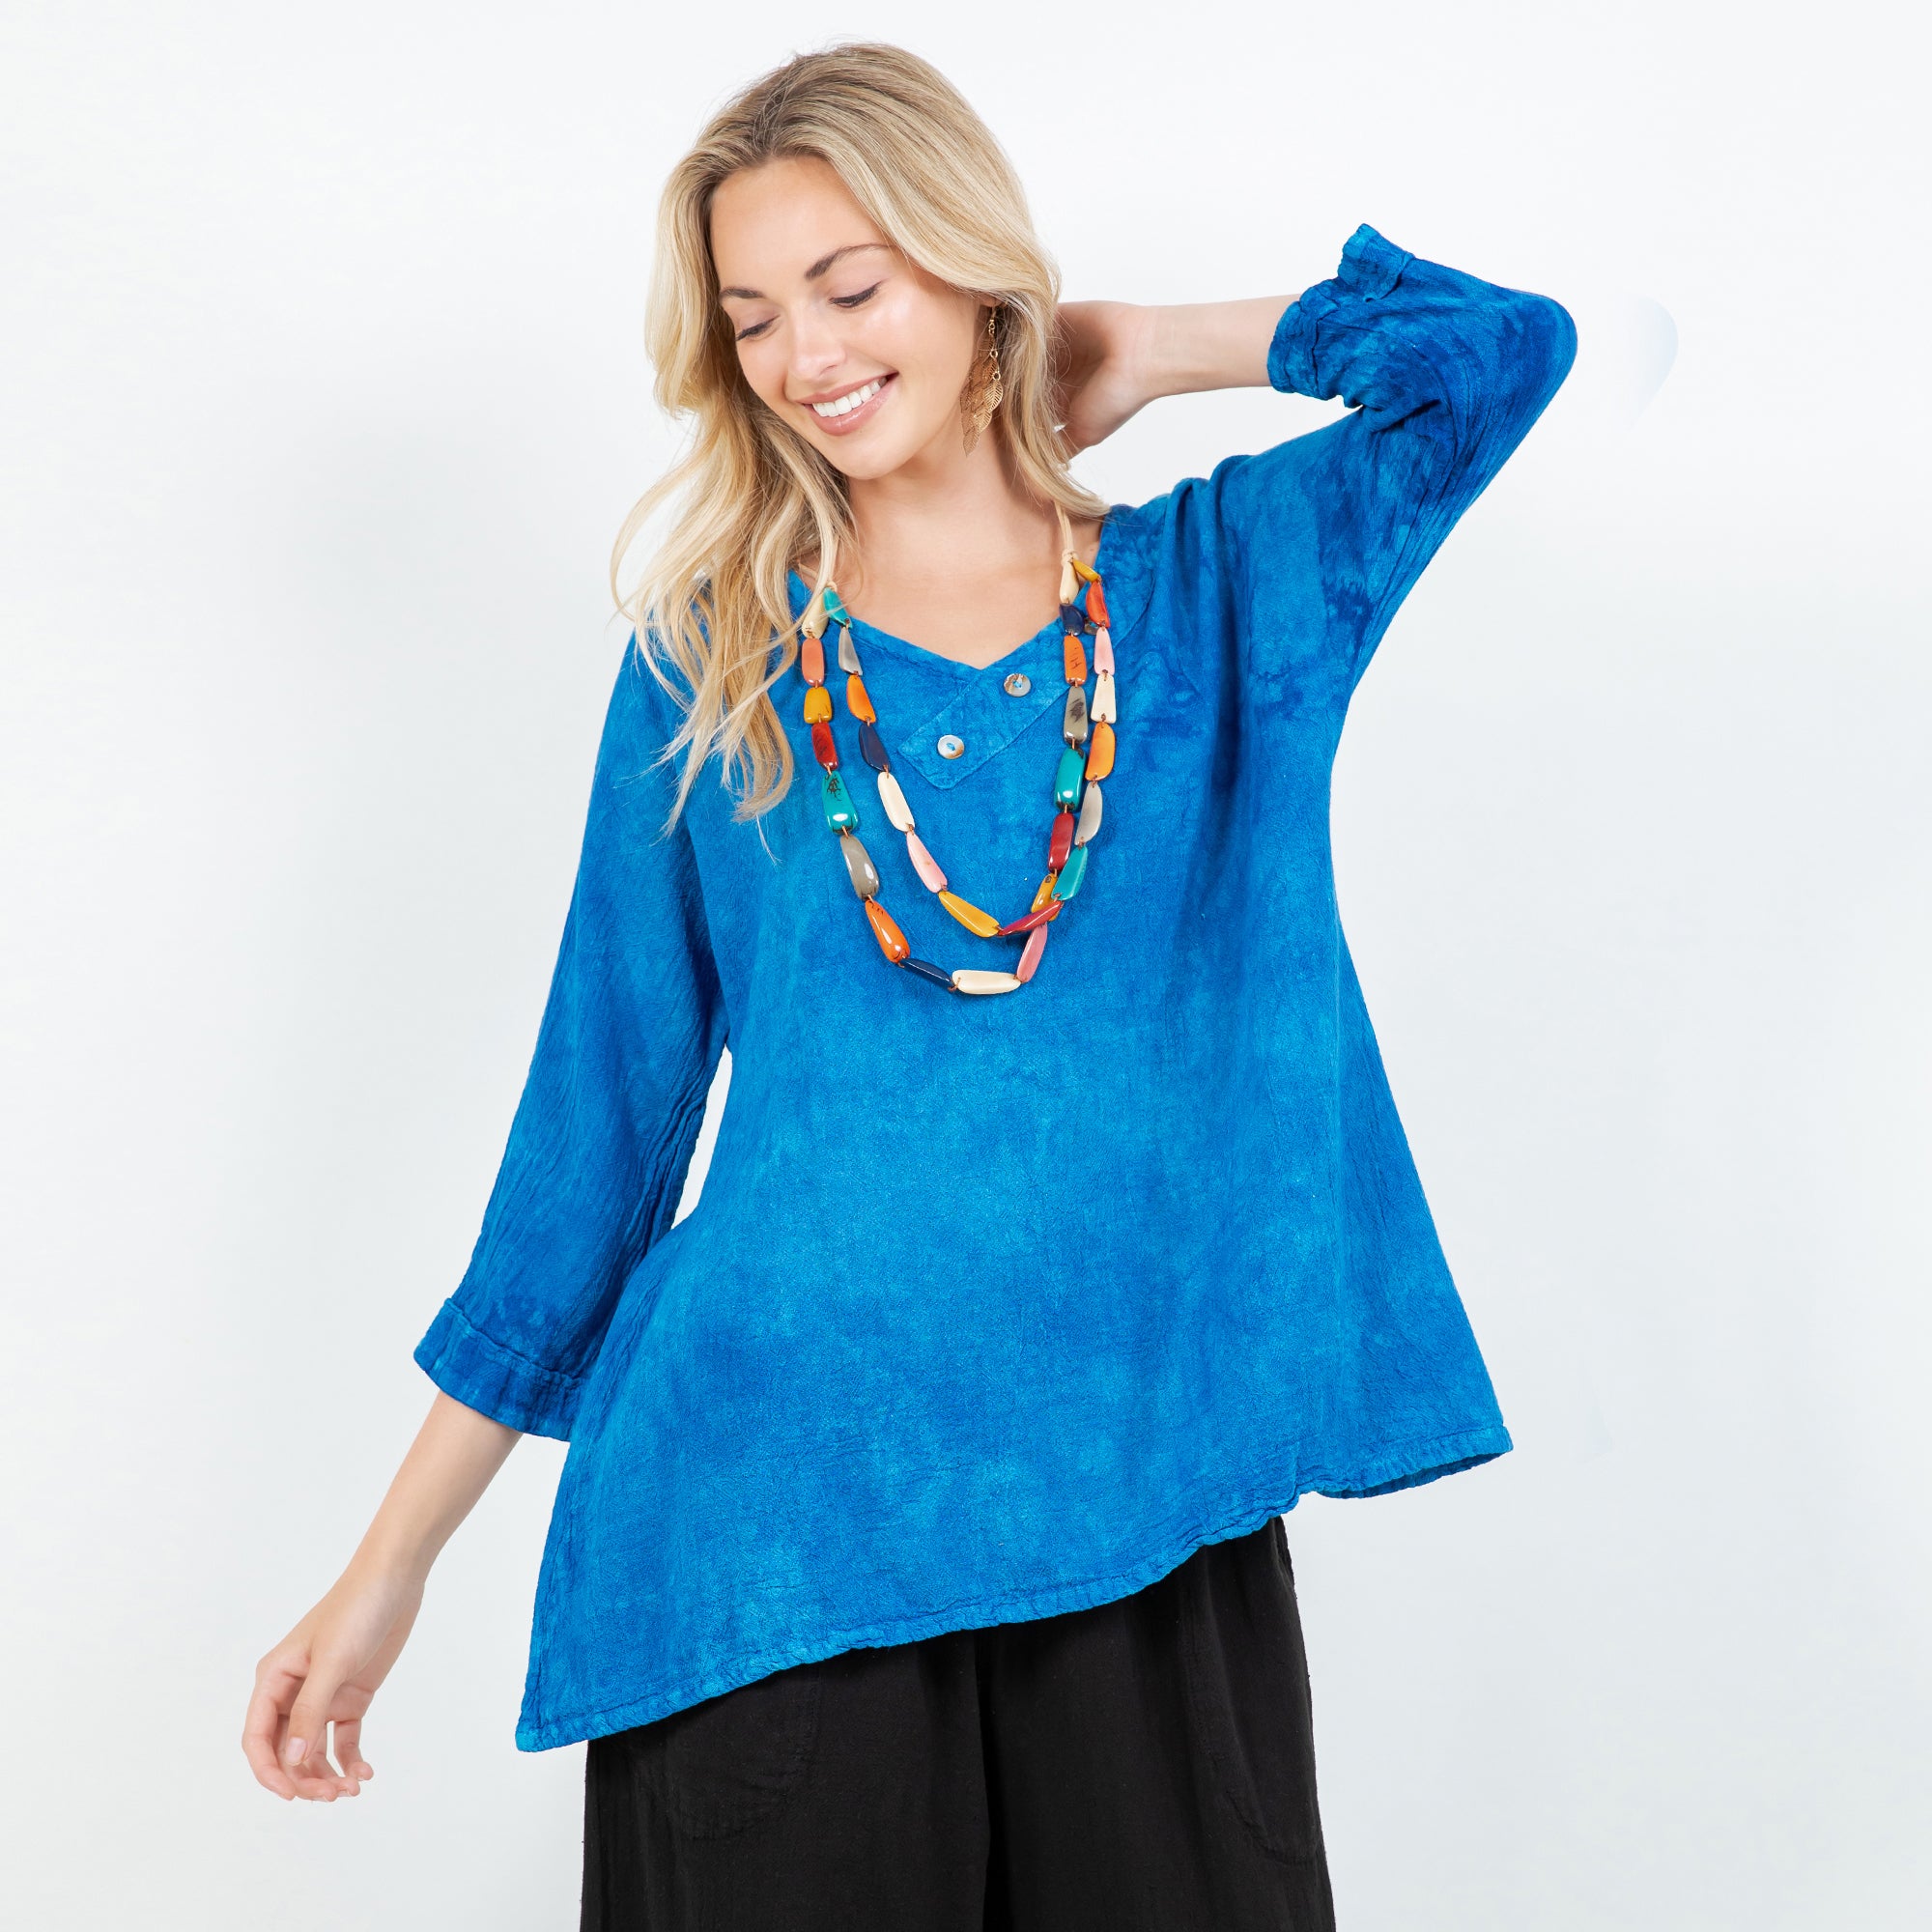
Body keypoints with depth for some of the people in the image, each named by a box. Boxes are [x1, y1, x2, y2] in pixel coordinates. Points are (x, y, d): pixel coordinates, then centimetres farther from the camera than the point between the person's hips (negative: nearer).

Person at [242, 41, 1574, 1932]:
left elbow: (1504, 345, -8)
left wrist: (1148, 351, 4)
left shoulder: (1219, 587, 5)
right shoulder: (710, 660, 3)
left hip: (1147, 1518, 1)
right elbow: (603, 1108, 5)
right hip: (771, 1525, 0)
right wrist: (392, 1562, 5)